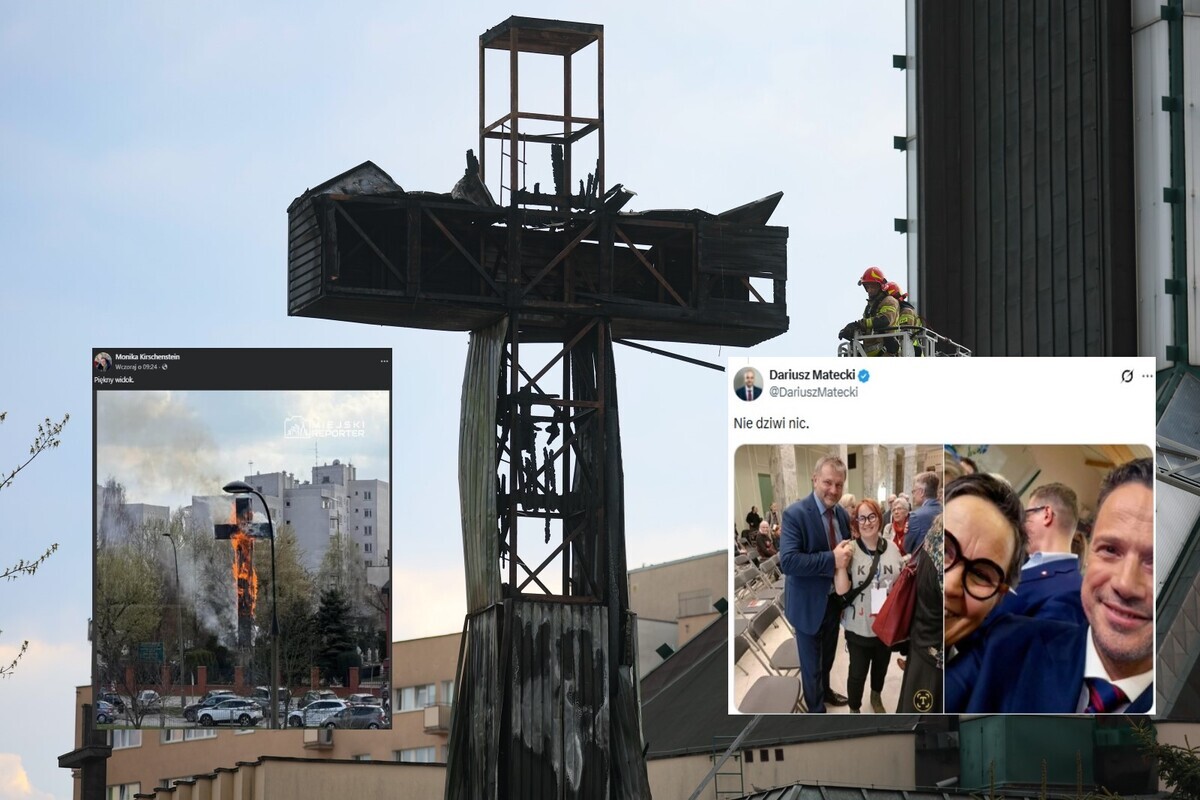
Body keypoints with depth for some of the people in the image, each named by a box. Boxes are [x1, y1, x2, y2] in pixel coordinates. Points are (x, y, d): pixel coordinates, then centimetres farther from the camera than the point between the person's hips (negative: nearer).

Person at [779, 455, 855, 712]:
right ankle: (816, 708, 23)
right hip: (809, 603, -7)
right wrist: (831, 559, -34)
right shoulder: (795, 514, -22)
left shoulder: (842, 514, 1)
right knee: (811, 661, 8)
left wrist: (846, 554, -7)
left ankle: (825, 690, 48)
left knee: (828, 654, 27)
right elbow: (788, 561, -31)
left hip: (835, 599, 7)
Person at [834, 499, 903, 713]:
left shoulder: (892, 549, -3)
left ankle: (876, 697, 50)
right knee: (857, 673, 3)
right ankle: (854, 712, 24)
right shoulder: (850, 551, -13)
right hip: (859, 627, -4)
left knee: (881, 666, 24)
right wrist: (841, 564, -29)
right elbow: (841, 590, -19)